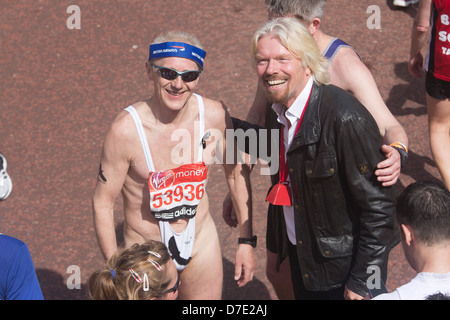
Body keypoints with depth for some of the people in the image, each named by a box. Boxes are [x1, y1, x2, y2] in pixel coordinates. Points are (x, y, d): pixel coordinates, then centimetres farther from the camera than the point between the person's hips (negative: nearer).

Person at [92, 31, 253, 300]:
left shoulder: (214, 115, -14)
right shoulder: (126, 129, -24)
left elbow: (237, 174, 3)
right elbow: (103, 203, -14)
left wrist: (246, 241, 6)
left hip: (202, 242, 3)